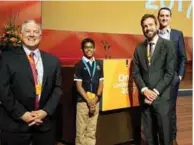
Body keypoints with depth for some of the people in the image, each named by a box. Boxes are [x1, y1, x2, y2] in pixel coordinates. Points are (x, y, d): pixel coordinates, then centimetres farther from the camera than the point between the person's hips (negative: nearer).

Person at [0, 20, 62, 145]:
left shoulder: (53, 60, 8)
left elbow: (57, 88, 6)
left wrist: (46, 111, -8)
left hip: (44, 123, 3)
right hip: (15, 124, -2)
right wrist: (22, 114, -14)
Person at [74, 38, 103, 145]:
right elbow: (78, 86, -7)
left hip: (95, 101, 4)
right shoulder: (79, 65, -4)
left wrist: (95, 99, -6)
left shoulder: (99, 64, 8)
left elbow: (101, 83, 7)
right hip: (82, 101, -4)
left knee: (92, 131, 11)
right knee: (81, 131, 1)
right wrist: (88, 101, -12)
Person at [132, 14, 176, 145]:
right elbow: (136, 73, 7)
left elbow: (170, 73, -7)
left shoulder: (168, 45, -2)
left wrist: (155, 91, -13)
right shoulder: (139, 48, 10)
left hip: (162, 97, -3)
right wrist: (145, 90, -8)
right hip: (145, 98, 4)